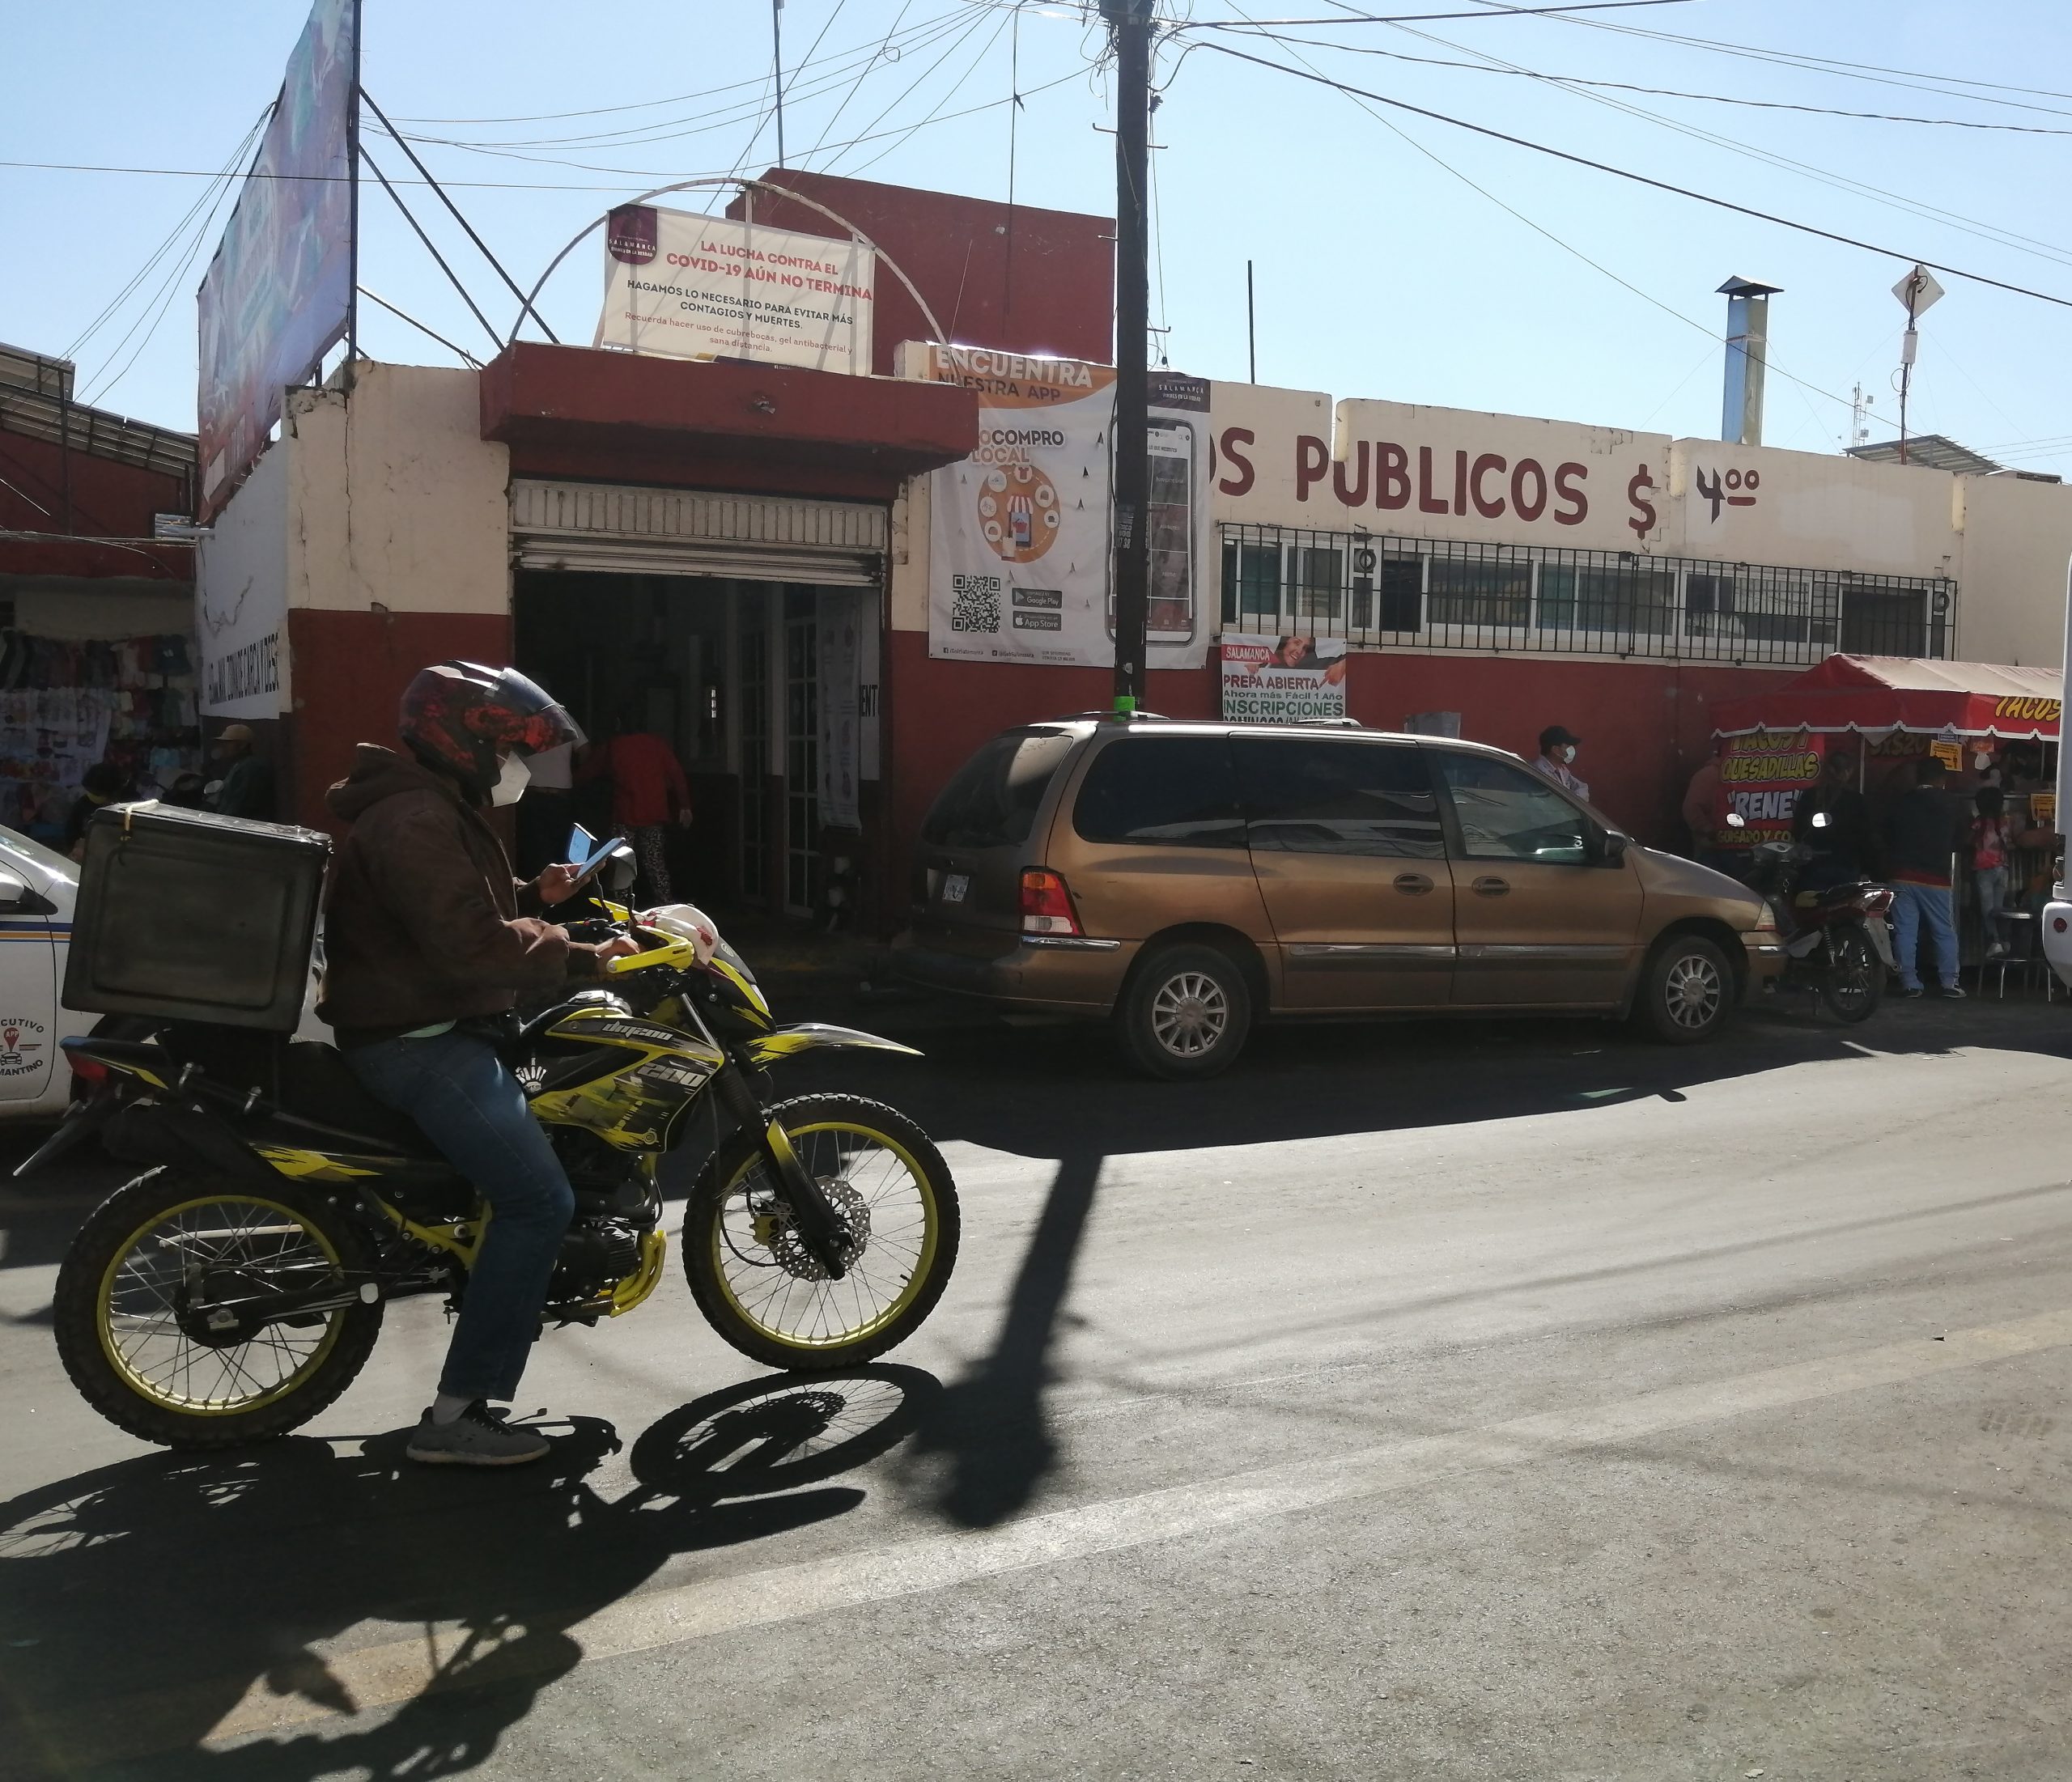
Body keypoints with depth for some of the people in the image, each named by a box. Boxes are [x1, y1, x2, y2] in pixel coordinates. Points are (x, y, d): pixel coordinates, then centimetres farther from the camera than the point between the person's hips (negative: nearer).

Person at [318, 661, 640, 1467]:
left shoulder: (436, 809, 18)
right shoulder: (417, 820, -18)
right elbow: (472, 946, -28)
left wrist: (532, 895, 11)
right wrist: (583, 957, -22)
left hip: (434, 1030, 11)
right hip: (418, 1043, -11)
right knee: (540, 1199, -17)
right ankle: (457, 1415, -14)